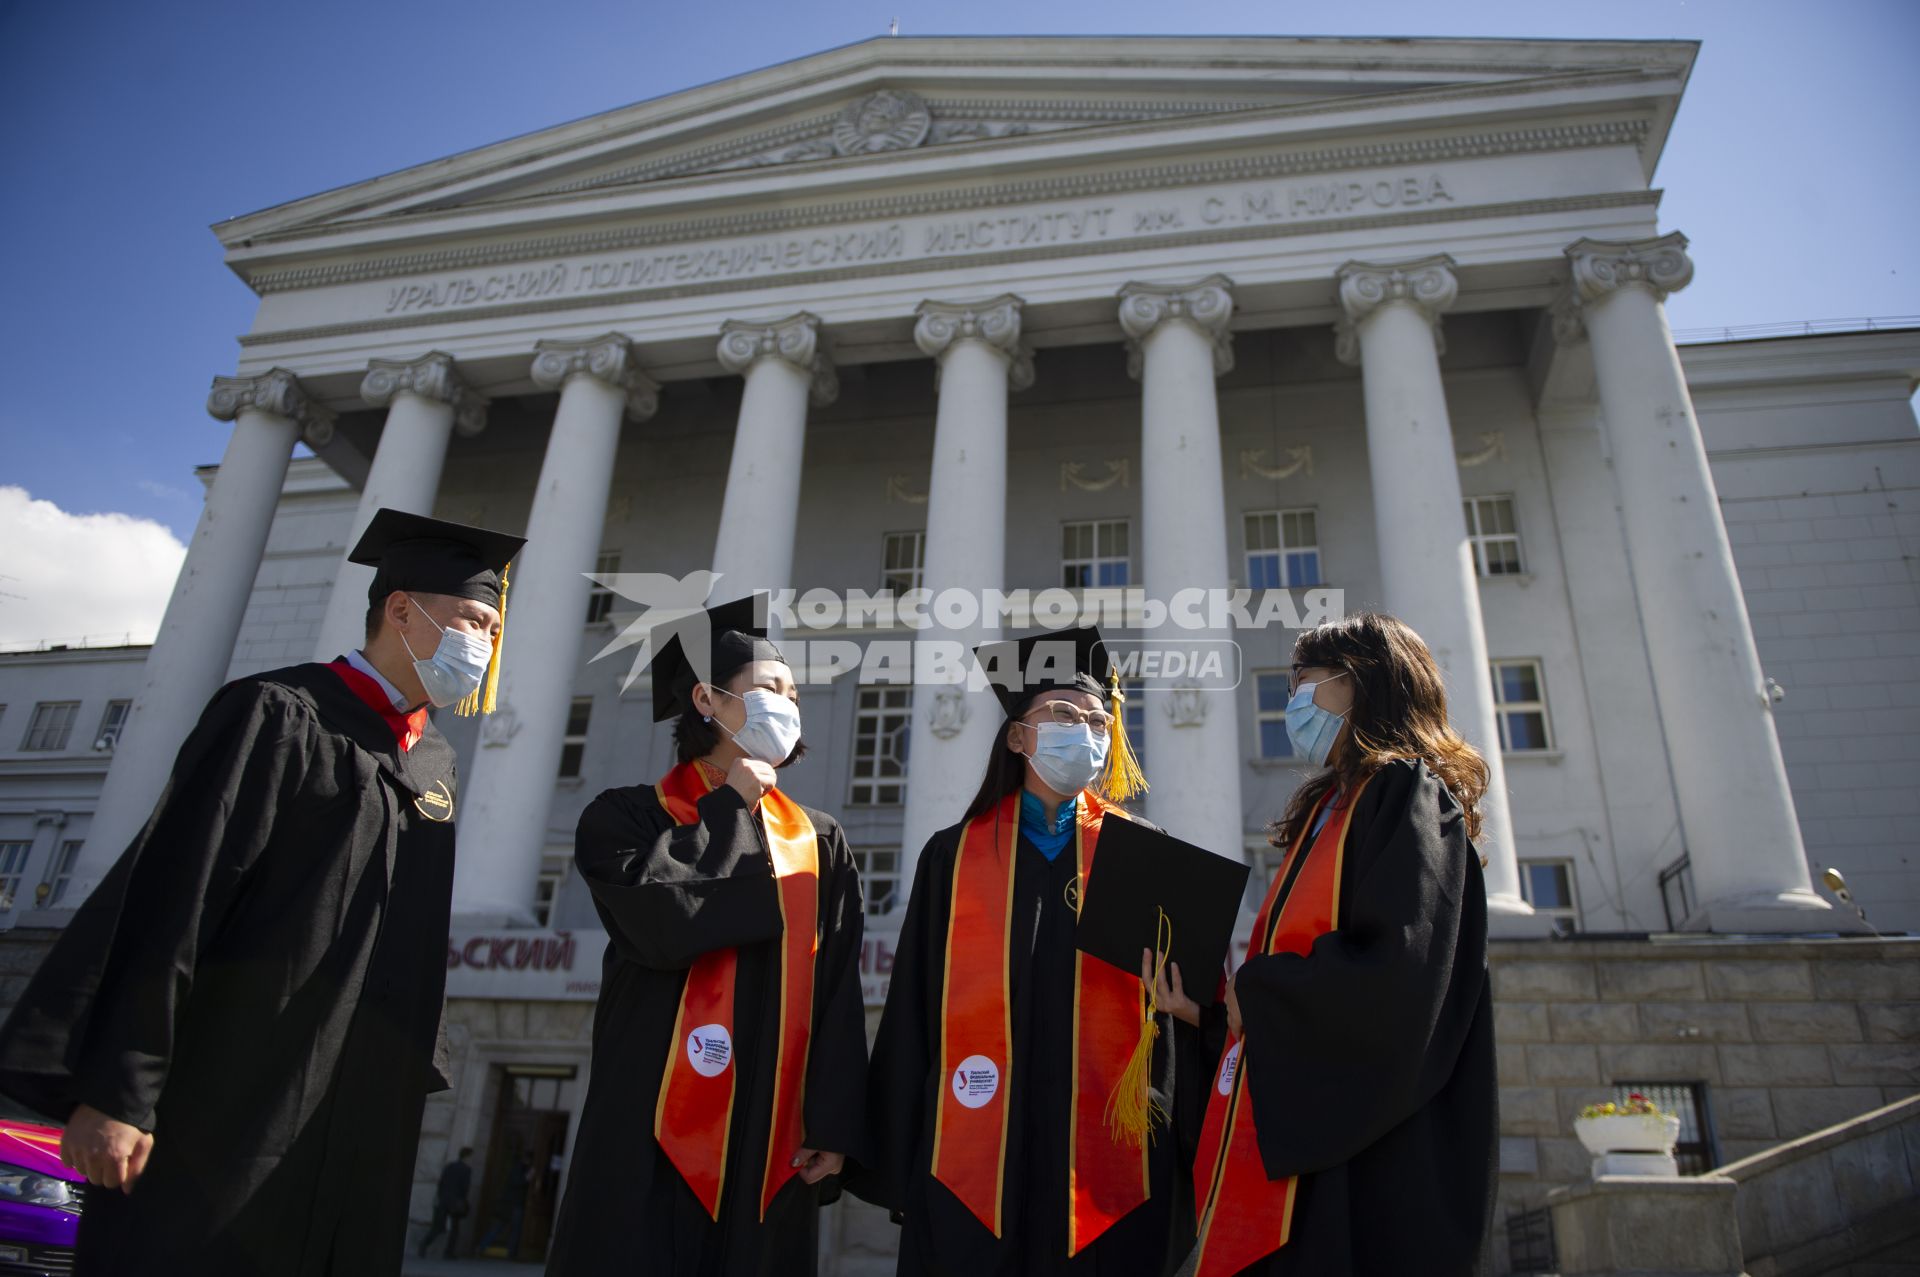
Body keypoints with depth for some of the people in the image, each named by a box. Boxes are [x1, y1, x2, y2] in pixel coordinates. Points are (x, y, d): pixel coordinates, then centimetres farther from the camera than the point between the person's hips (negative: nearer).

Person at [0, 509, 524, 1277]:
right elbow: (172, 898, -14)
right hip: (225, 1113, -6)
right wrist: (117, 1090, -17)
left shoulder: (434, 761, 13)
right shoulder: (279, 716, -8)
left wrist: (418, 1068, 15)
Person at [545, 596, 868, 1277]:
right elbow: (664, 920, -20)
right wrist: (732, 804, -6)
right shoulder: (627, 817, 0)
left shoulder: (821, 844, 11)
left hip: (774, 1149, 3)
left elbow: (841, 996, 6)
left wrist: (834, 1126, -3)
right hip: (653, 1143, -3)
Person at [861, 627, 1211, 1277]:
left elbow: (1192, 992, 7)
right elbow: (913, 1013, 5)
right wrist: (900, 1168, 4)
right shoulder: (955, 855, 5)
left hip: (1108, 1168, 0)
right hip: (973, 1167, 0)